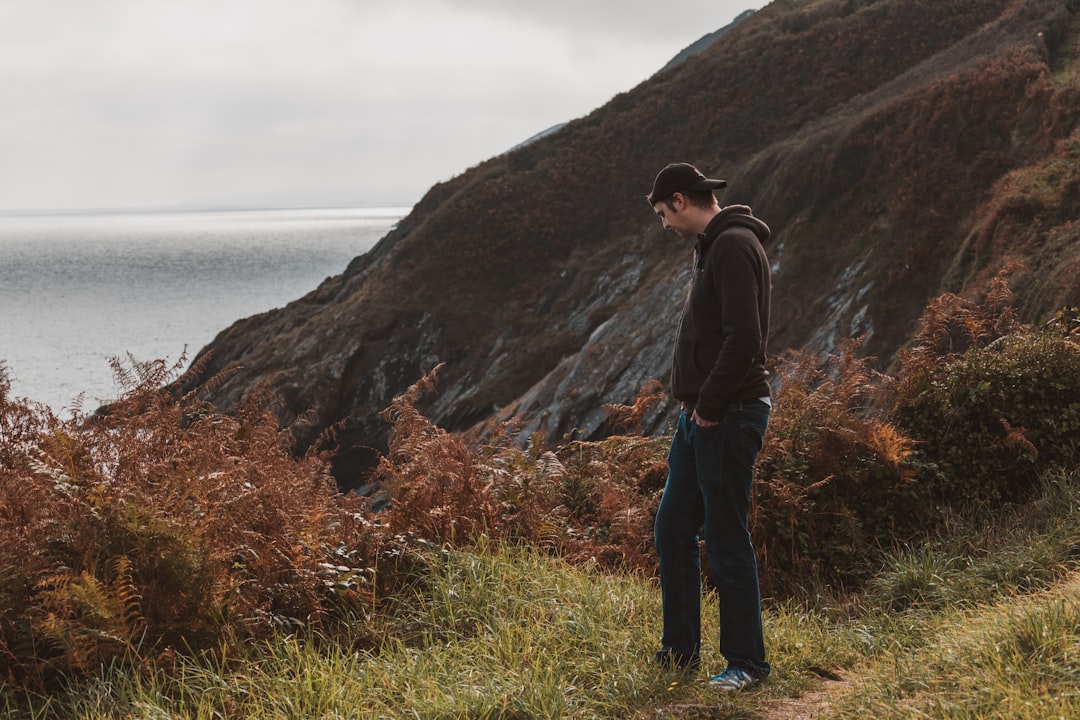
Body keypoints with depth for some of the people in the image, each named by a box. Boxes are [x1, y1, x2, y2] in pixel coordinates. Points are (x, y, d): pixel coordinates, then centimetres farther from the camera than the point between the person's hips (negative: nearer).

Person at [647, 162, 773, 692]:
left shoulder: (733, 246, -16)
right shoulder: (711, 246, 17)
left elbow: (744, 338, -25)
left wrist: (711, 405, -17)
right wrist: (696, 404, 12)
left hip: (727, 417, -10)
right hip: (700, 416, 10)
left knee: (727, 541, -3)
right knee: (672, 531, 14)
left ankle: (746, 663, 8)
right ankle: (680, 653, 24)